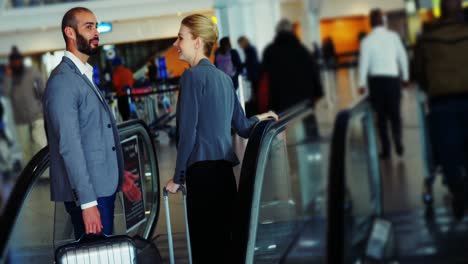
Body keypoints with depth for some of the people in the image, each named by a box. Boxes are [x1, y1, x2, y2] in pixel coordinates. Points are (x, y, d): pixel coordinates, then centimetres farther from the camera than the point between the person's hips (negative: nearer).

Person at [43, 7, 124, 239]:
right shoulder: (62, 80, -13)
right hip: (86, 192, -9)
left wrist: (120, 175, 20)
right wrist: (87, 201, -23)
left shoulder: (86, 76, 17)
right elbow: (69, 145, -19)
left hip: (103, 186, 9)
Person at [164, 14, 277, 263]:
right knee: (223, 240, 11)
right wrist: (259, 118, 36)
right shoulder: (224, 77, 15)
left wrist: (178, 177, -4)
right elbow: (242, 127, 17)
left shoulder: (193, 75, -6)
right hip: (225, 168, 8)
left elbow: (188, 132, -10)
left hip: (203, 170, -8)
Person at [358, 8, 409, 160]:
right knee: (395, 113, 11)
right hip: (393, 78, 0)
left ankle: (386, 149, 8)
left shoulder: (367, 40, -5)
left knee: (381, 115, 8)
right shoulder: (394, 36, -2)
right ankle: (398, 142, -7)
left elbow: (364, 62, -6)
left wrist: (362, 83, 1)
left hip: (376, 79, 0)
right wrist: (405, 76, 13)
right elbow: (403, 57, 2)